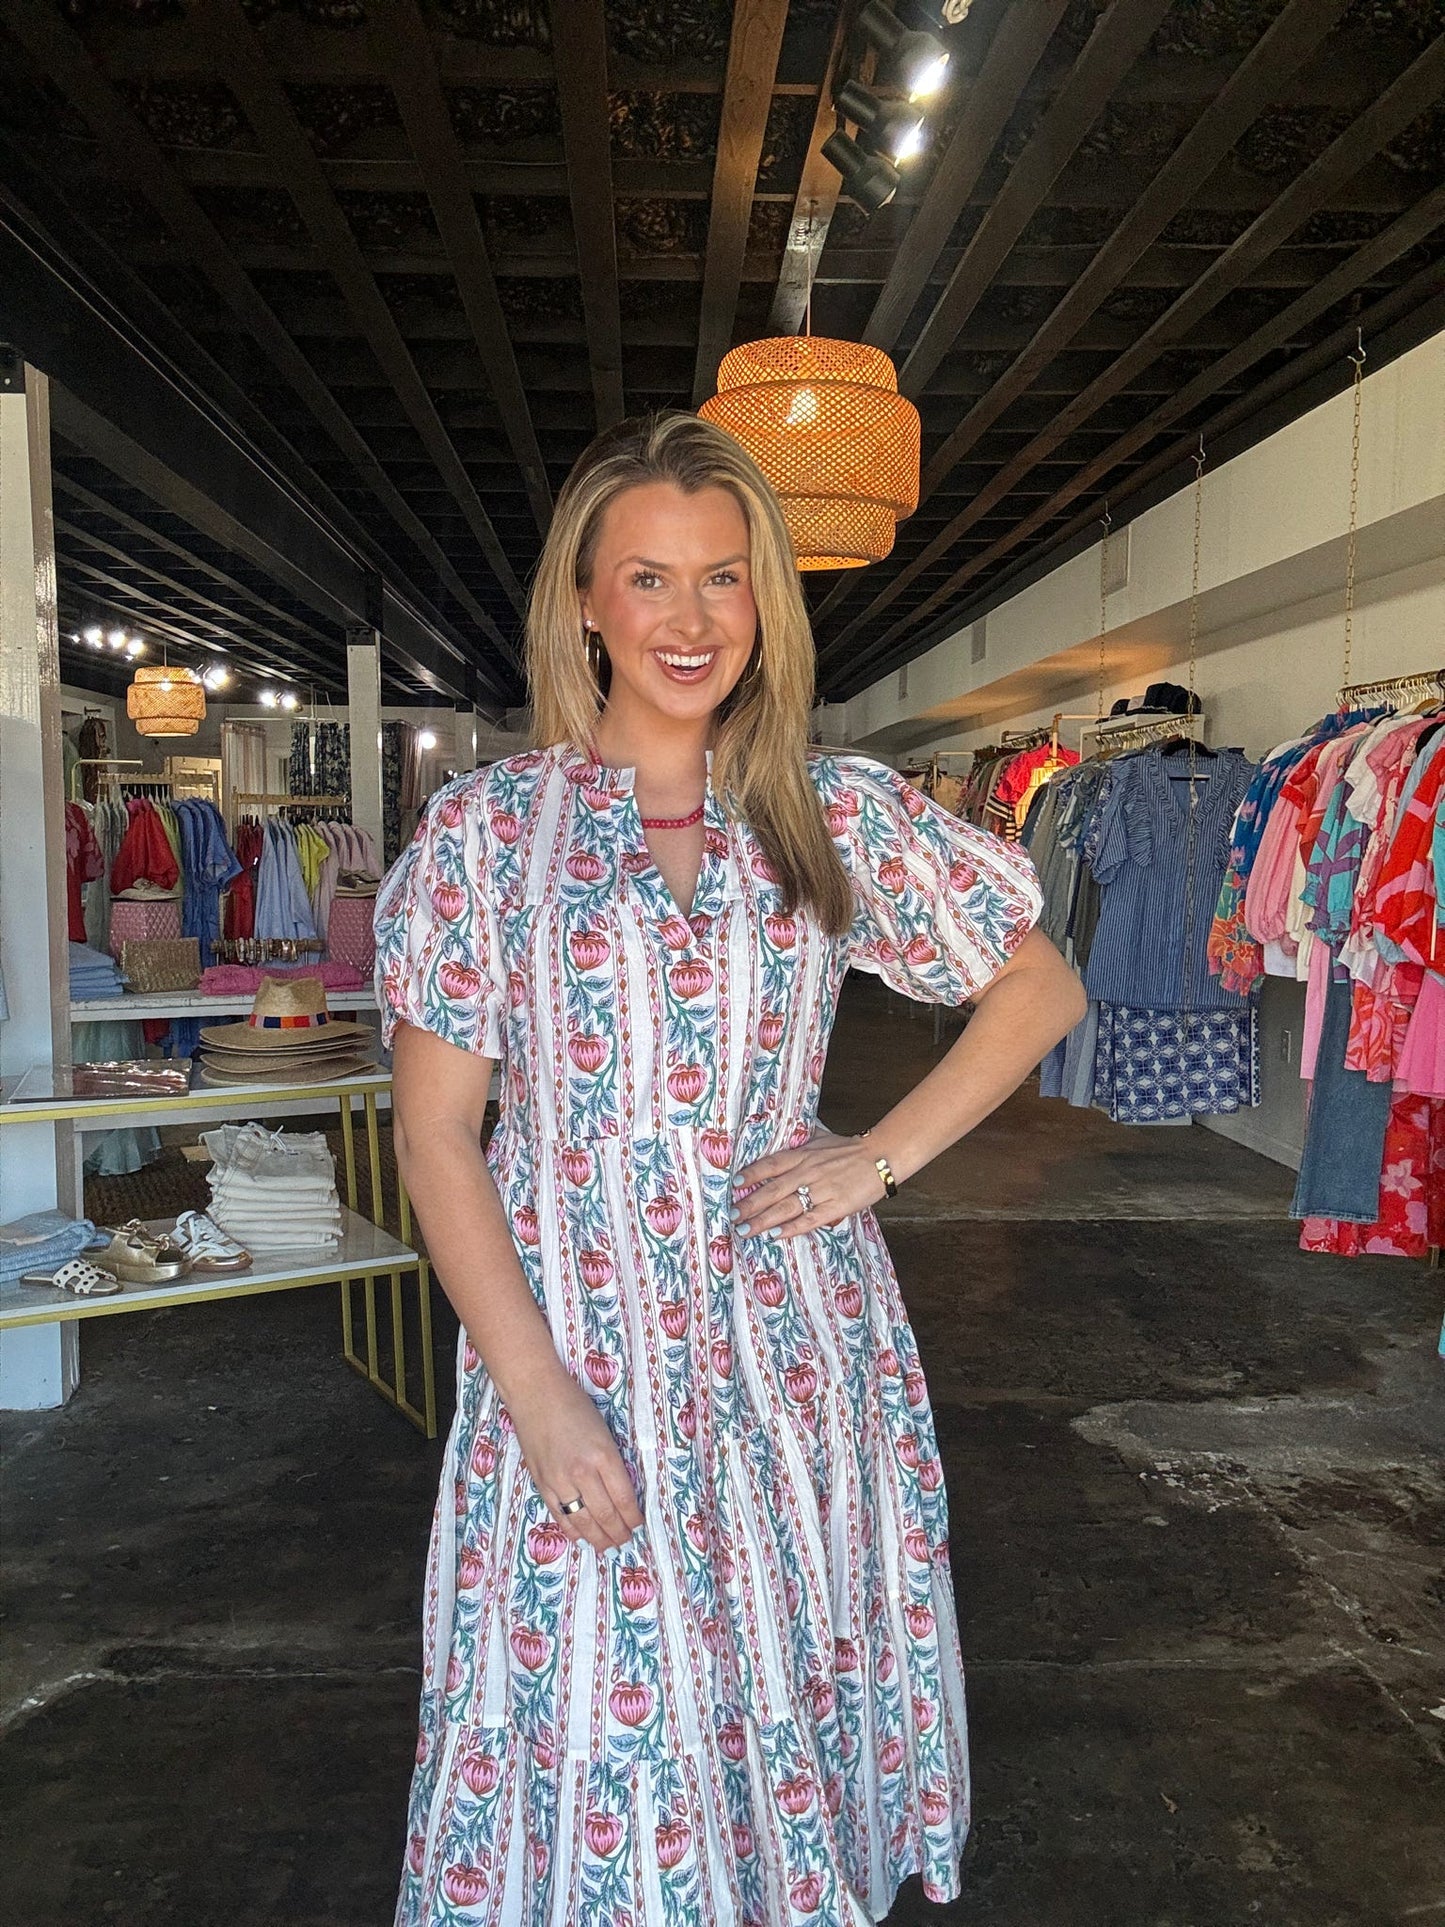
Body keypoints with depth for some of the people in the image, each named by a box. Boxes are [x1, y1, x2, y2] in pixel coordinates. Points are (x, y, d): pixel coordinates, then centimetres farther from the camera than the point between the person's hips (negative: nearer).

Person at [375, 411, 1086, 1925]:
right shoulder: (485, 826, -3)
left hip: (796, 1336, 2)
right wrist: (538, 1392, -13)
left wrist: (881, 1157, -2)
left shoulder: (843, 815, 1)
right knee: (588, 1718, 9)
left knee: (787, 1697, 15)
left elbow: (1040, 987, 9)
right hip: (570, 1338, -1)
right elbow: (434, 1135, -5)